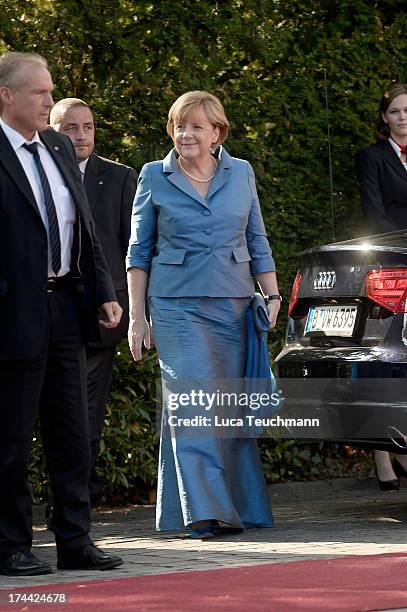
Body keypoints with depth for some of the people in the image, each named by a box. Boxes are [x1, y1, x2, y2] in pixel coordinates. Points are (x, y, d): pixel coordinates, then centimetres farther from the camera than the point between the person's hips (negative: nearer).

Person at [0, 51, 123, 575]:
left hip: (66, 307, 7)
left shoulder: (59, 148, 13)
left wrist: (103, 292, 9)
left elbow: (85, 228, 17)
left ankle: (75, 541, 17)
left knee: (72, 435, 10)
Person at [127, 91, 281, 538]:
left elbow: (257, 242, 16)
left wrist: (272, 295, 8)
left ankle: (243, 507, 10)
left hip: (234, 304, 2)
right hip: (177, 304, -2)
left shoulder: (241, 173, 9)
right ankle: (203, 509, -14)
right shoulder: (155, 178, 4)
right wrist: (137, 315, 3)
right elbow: (139, 250, 7)